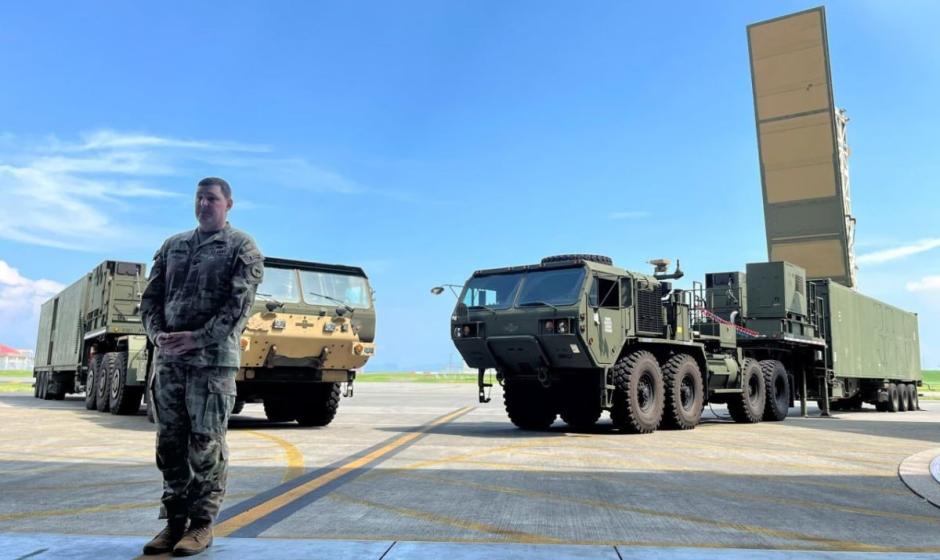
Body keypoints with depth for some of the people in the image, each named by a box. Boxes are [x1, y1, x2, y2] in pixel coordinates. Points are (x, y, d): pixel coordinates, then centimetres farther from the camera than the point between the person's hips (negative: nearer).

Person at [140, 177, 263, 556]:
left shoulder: (242, 247, 1)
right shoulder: (172, 246, 18)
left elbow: (239, 304, -10)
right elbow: (151, 297, 14)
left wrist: (197, 338, -17)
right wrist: (157, 334, -5)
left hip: (213, 359, -5)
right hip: (168, 359, 5)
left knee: (205, 443, -2)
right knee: (170, 442, 8)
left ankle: (202, 524, 8)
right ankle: (174, 521, 19)